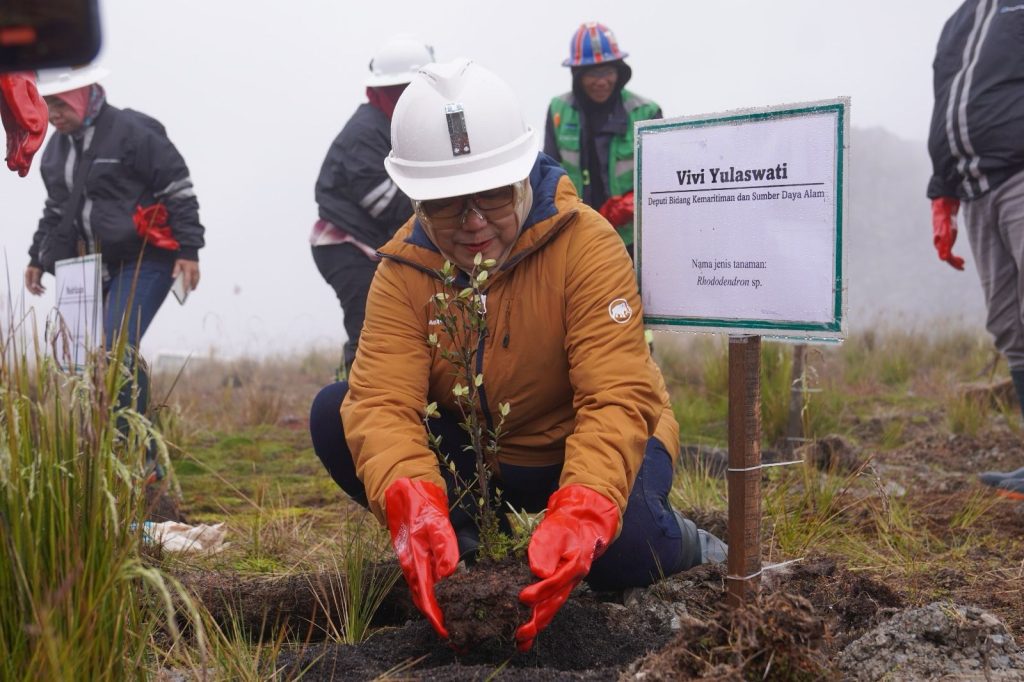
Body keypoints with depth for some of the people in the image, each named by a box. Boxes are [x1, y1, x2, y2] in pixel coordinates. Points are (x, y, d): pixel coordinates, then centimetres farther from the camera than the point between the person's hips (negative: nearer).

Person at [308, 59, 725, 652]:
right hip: (478, 457, 4)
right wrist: (414, 507, -48)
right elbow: (383, 402, -27)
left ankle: (681, 542, 3)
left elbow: (617, 398, -32)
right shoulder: (405, 269, -14)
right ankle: (468, 549, -3)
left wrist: (580, 515, -51)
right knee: (335, 413, -17)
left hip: (584, 448, -3)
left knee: (619, 548, -36)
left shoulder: (586, 243, -24)